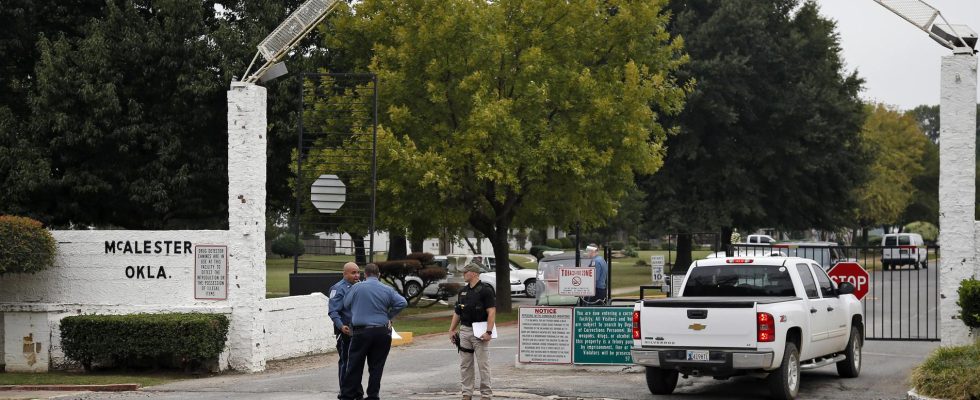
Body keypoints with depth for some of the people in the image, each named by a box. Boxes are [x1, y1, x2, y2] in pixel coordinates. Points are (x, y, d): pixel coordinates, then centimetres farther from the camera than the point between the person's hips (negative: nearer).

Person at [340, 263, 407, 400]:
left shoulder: (357, 287, -3)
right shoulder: (387, 290, 1)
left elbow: (346, 304, 4)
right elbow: (402, 303, -2)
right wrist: (389, 316, 7)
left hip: (361, 331, -1)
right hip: (382, 332, 2)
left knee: (355, 365, 4)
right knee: (376, 366, 8)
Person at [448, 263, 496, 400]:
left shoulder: (485, 290, -9)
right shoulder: (463, 291, 13)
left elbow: (492, 312, -15)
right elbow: (457, 313, 18)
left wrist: (488, 332, -21)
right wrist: (452, 329, 11)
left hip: (479, 332, -7)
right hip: (464, 331, 7)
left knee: (483, 364, -3)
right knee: (465, 364, 8)